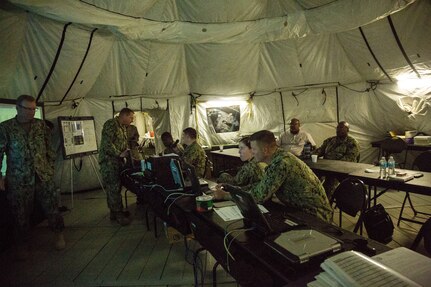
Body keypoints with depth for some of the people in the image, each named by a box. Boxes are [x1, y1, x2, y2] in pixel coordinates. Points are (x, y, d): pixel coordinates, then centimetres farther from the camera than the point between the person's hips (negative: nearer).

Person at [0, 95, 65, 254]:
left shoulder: (41, 125, 6)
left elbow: (49, 149, 11)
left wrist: (50, 169, 8)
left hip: (44, 177, 2)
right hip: (18, 180, -1)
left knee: (52, 208, 5)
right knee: (21, 215, 8)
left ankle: (59, 235, 27)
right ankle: (22, 246, 28)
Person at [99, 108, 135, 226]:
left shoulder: (123, 127, 16)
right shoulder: (111, 124, -13)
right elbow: (107, 143, -22)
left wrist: (127, 151, 8)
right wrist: (120, 154, -20)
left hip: (118, 161, 9)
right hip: (109, 161, -9)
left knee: (115, 187, 13)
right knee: (114, 188, -6)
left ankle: (114, 212, 22)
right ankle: (118, 214, 1)